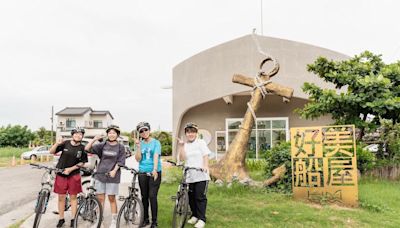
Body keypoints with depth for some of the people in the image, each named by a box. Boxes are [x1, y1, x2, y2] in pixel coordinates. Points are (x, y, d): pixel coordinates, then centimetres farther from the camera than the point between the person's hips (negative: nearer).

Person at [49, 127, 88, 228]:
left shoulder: (82, 148, -6)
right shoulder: (65, 144, -5)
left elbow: (82, 162, -2)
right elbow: (51, 152, -3)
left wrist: (70, 169, -12)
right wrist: (57, 143, -21)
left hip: (74, 174, -1)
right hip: (61, 174, 1)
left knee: (73, 197, 6)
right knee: (61, 197, 7)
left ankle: (73, 219, 17)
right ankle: (61, 219, 21)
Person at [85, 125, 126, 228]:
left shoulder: (120, 147, 1)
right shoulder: (102, 145, 4)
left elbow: (120, 161, -1)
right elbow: (87, 149, -1)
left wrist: (114, 170, -13)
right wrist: (94, 139, -13)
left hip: (112, 176, -2)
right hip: (100, 175, 2)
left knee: (111, 199, 4)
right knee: (100, 198, 7)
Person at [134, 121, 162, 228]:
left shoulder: (156, 142, -1)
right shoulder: (140, 143, 8)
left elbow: (156, 156, -15)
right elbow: (138, 159, 0)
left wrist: (155, 169, -28)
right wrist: (138, 146, -10)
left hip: (154, 173, -4)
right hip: (142, 173, 4)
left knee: (152, 196, -8)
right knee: (144, 197, 10)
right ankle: (146, 219, 25)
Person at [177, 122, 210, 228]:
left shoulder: (201, 142, 2)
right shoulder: (185, 145, 12)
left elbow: (205, 155, -5)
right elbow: (182, 158, -2)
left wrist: (205, 166, -20)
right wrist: (181, 146, -8)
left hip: (201, 175, -4)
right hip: (189, 175, 4)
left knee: (200, 197, -4)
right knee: (191, 197, 11)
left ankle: (201, 219, 4)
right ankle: (194, 215, 28)